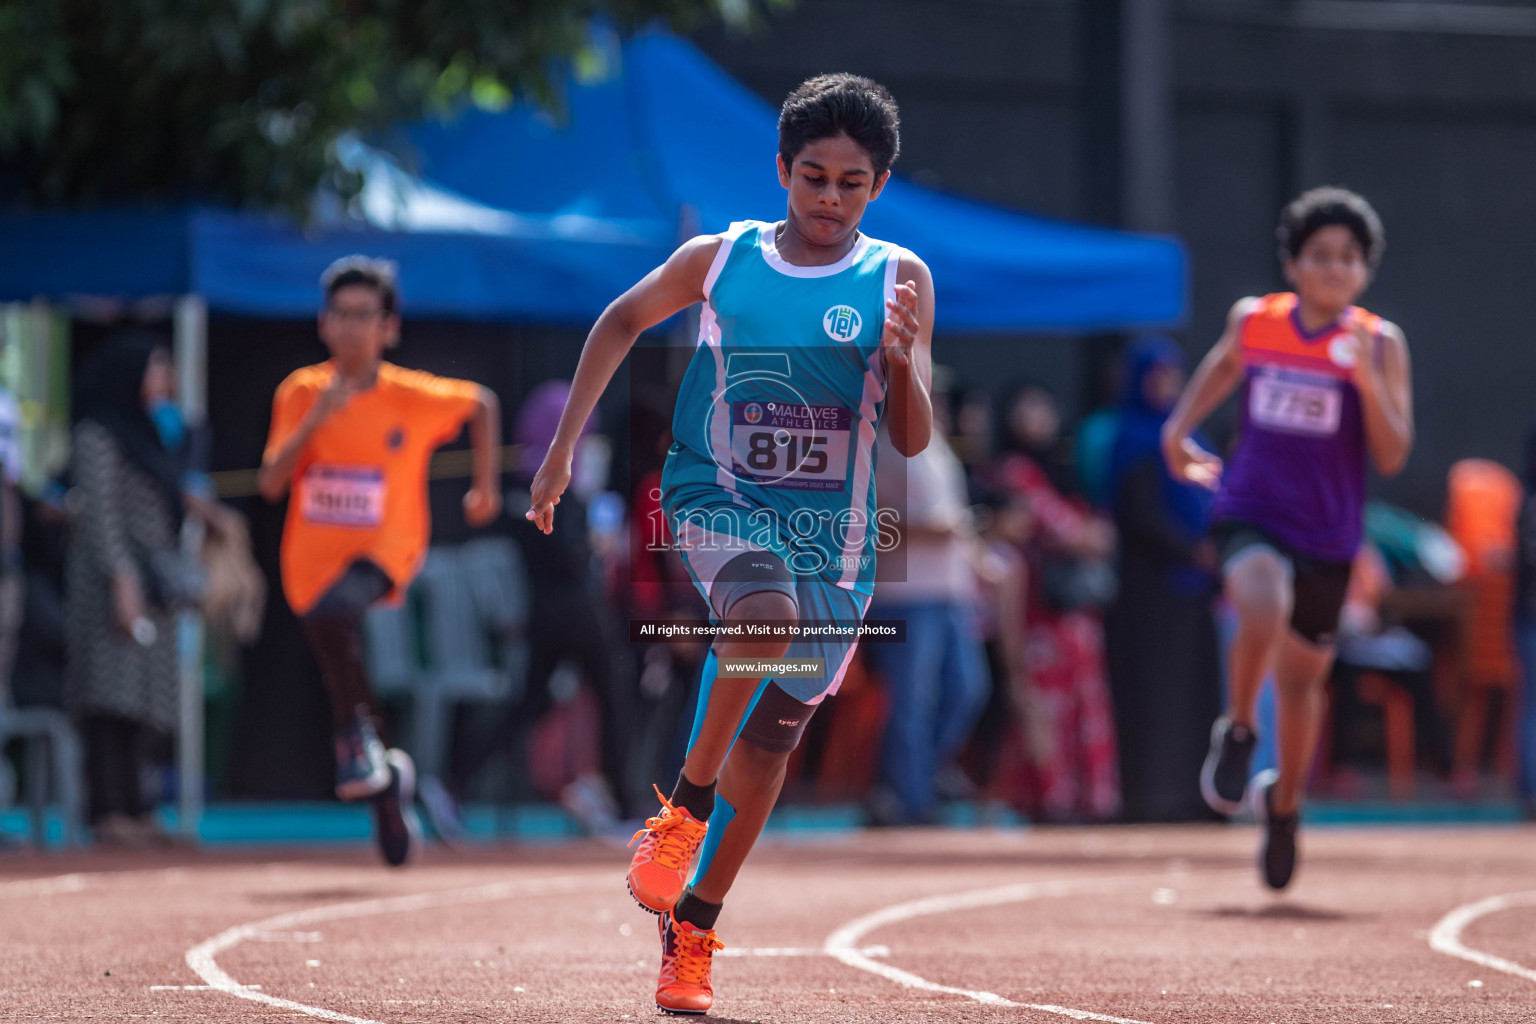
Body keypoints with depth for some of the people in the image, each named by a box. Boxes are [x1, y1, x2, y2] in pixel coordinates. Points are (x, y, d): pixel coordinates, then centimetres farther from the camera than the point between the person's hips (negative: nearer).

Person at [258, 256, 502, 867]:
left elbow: (482, 403, 13)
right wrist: (316, 420, -23)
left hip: (383, 553, -4)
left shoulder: (415, 398, -7)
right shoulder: (301, 394, -3)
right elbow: (270, 484, -12)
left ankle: (357, 738, -18)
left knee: (331, 612, -35)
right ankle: (387, 781, 33)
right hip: (313, 558, 4)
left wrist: (485, 485, 12)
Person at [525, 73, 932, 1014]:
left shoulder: (898, 281, -1)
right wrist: (565, 445, 12)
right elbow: (624, 319, 17)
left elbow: (914, 440, -4)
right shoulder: (718, 259, 0)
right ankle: (685, 806, -17)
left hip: (832, 537, 2)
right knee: (766, 612, -35)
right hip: (717, 502, -2)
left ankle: (693, 931, 26)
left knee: (770, 740, 8)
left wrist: (901, 361, -25)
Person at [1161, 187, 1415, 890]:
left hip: (1329, 534, 1)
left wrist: (1367, 382, -24)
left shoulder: (1379, 344, -6)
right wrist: (1180, 428, 17)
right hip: (1250, 513, -1)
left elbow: (1392, 457, -11)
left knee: (1303, 676, 12)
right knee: (1263, 609, -33)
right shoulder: (1252, 321, 0)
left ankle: (1284, 802, 39)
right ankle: (1237, 733, -7)